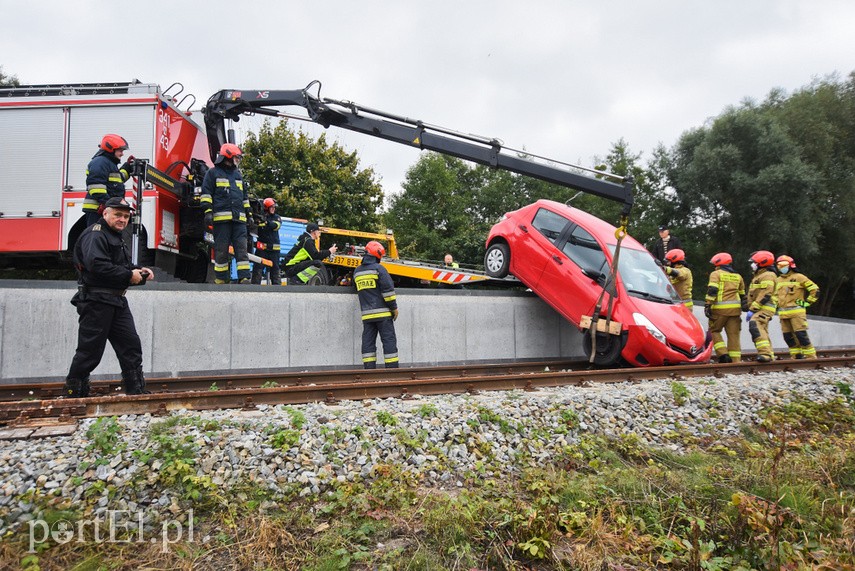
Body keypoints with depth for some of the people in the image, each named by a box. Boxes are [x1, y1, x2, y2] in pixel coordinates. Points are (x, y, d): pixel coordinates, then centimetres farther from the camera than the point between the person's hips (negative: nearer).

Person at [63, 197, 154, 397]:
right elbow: (97, 266, -26)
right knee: (90, 350, -2)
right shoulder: (95, 235, -12)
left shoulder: (115, 237, 21)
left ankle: (137, 392, 12)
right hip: (96, 301, -10)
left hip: (117, 301, 10)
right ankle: (74, 394, 12)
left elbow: (122, 266, 23)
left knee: (130, 344, 7)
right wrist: (129, 275, -19)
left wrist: (139, 271, 4)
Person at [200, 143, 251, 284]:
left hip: (239, 219, 5)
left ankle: (244, 278, -8)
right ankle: (221, 279, 5)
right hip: (221, 218, -5)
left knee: (242, 248, -4)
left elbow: (245, 197, 29)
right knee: (221, 250, -3)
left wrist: (249, 214, 23)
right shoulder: (213, 173, 8)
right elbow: (206, 193, 1)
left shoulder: (238, 175, 26)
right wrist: (208, 211, -10)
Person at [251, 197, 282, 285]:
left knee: (275, 268, 7)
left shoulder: (277, 217, 10)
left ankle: (277, 285, 12)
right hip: (262, 247, -2)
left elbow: (276, 225, -11)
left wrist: (267, 222, -29)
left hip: (274, 248, 2)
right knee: (258, 268, -5)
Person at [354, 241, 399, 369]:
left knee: (368, 341, 7)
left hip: (366, 314, 5)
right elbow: (388, 289, -11)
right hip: (382, 312, -5)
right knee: (389, 340, 0)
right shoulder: (379, 269, -7)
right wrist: (394, 307, -5)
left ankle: (369, 368, 5)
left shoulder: (357, 271, 12)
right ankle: (392, 367, -1)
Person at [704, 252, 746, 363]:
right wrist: (743, 308, 31)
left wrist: (707, 305, -14)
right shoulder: (738, 276, 20)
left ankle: (723, 354, -6)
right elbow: (742, 295, 24)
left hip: (720, 308, -5)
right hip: (735, 308, 5)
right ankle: (736, 359, 5)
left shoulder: (716, 274, 1)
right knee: (733, 334, 6)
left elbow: (712, 291, -12)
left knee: (714, 331, 7)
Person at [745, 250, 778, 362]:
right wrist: (751, 309, 21)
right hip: (760, 309, 11)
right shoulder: (759, 275, 24)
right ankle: (769, 356, 20)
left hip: (765, 308, -11)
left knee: (755, 326, -26)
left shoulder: (768, 275, -9)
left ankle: (765, 353, -31)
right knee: (762, 331, 13)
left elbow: (765, 296, -19)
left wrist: (752, 309, -22)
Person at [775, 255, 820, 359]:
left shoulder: (799, 277, -1)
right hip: (783, 313, 6)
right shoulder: (778, 280, 18)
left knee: (801, 334, -10)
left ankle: (811, 356, -2)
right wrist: (777, 306, 18)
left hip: (796, 311, -6)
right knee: (788, 336, 6)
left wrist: (806, 302, -4)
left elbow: (815, 289, -1)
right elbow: (775, 295, 29)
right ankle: (797, 356, 15)